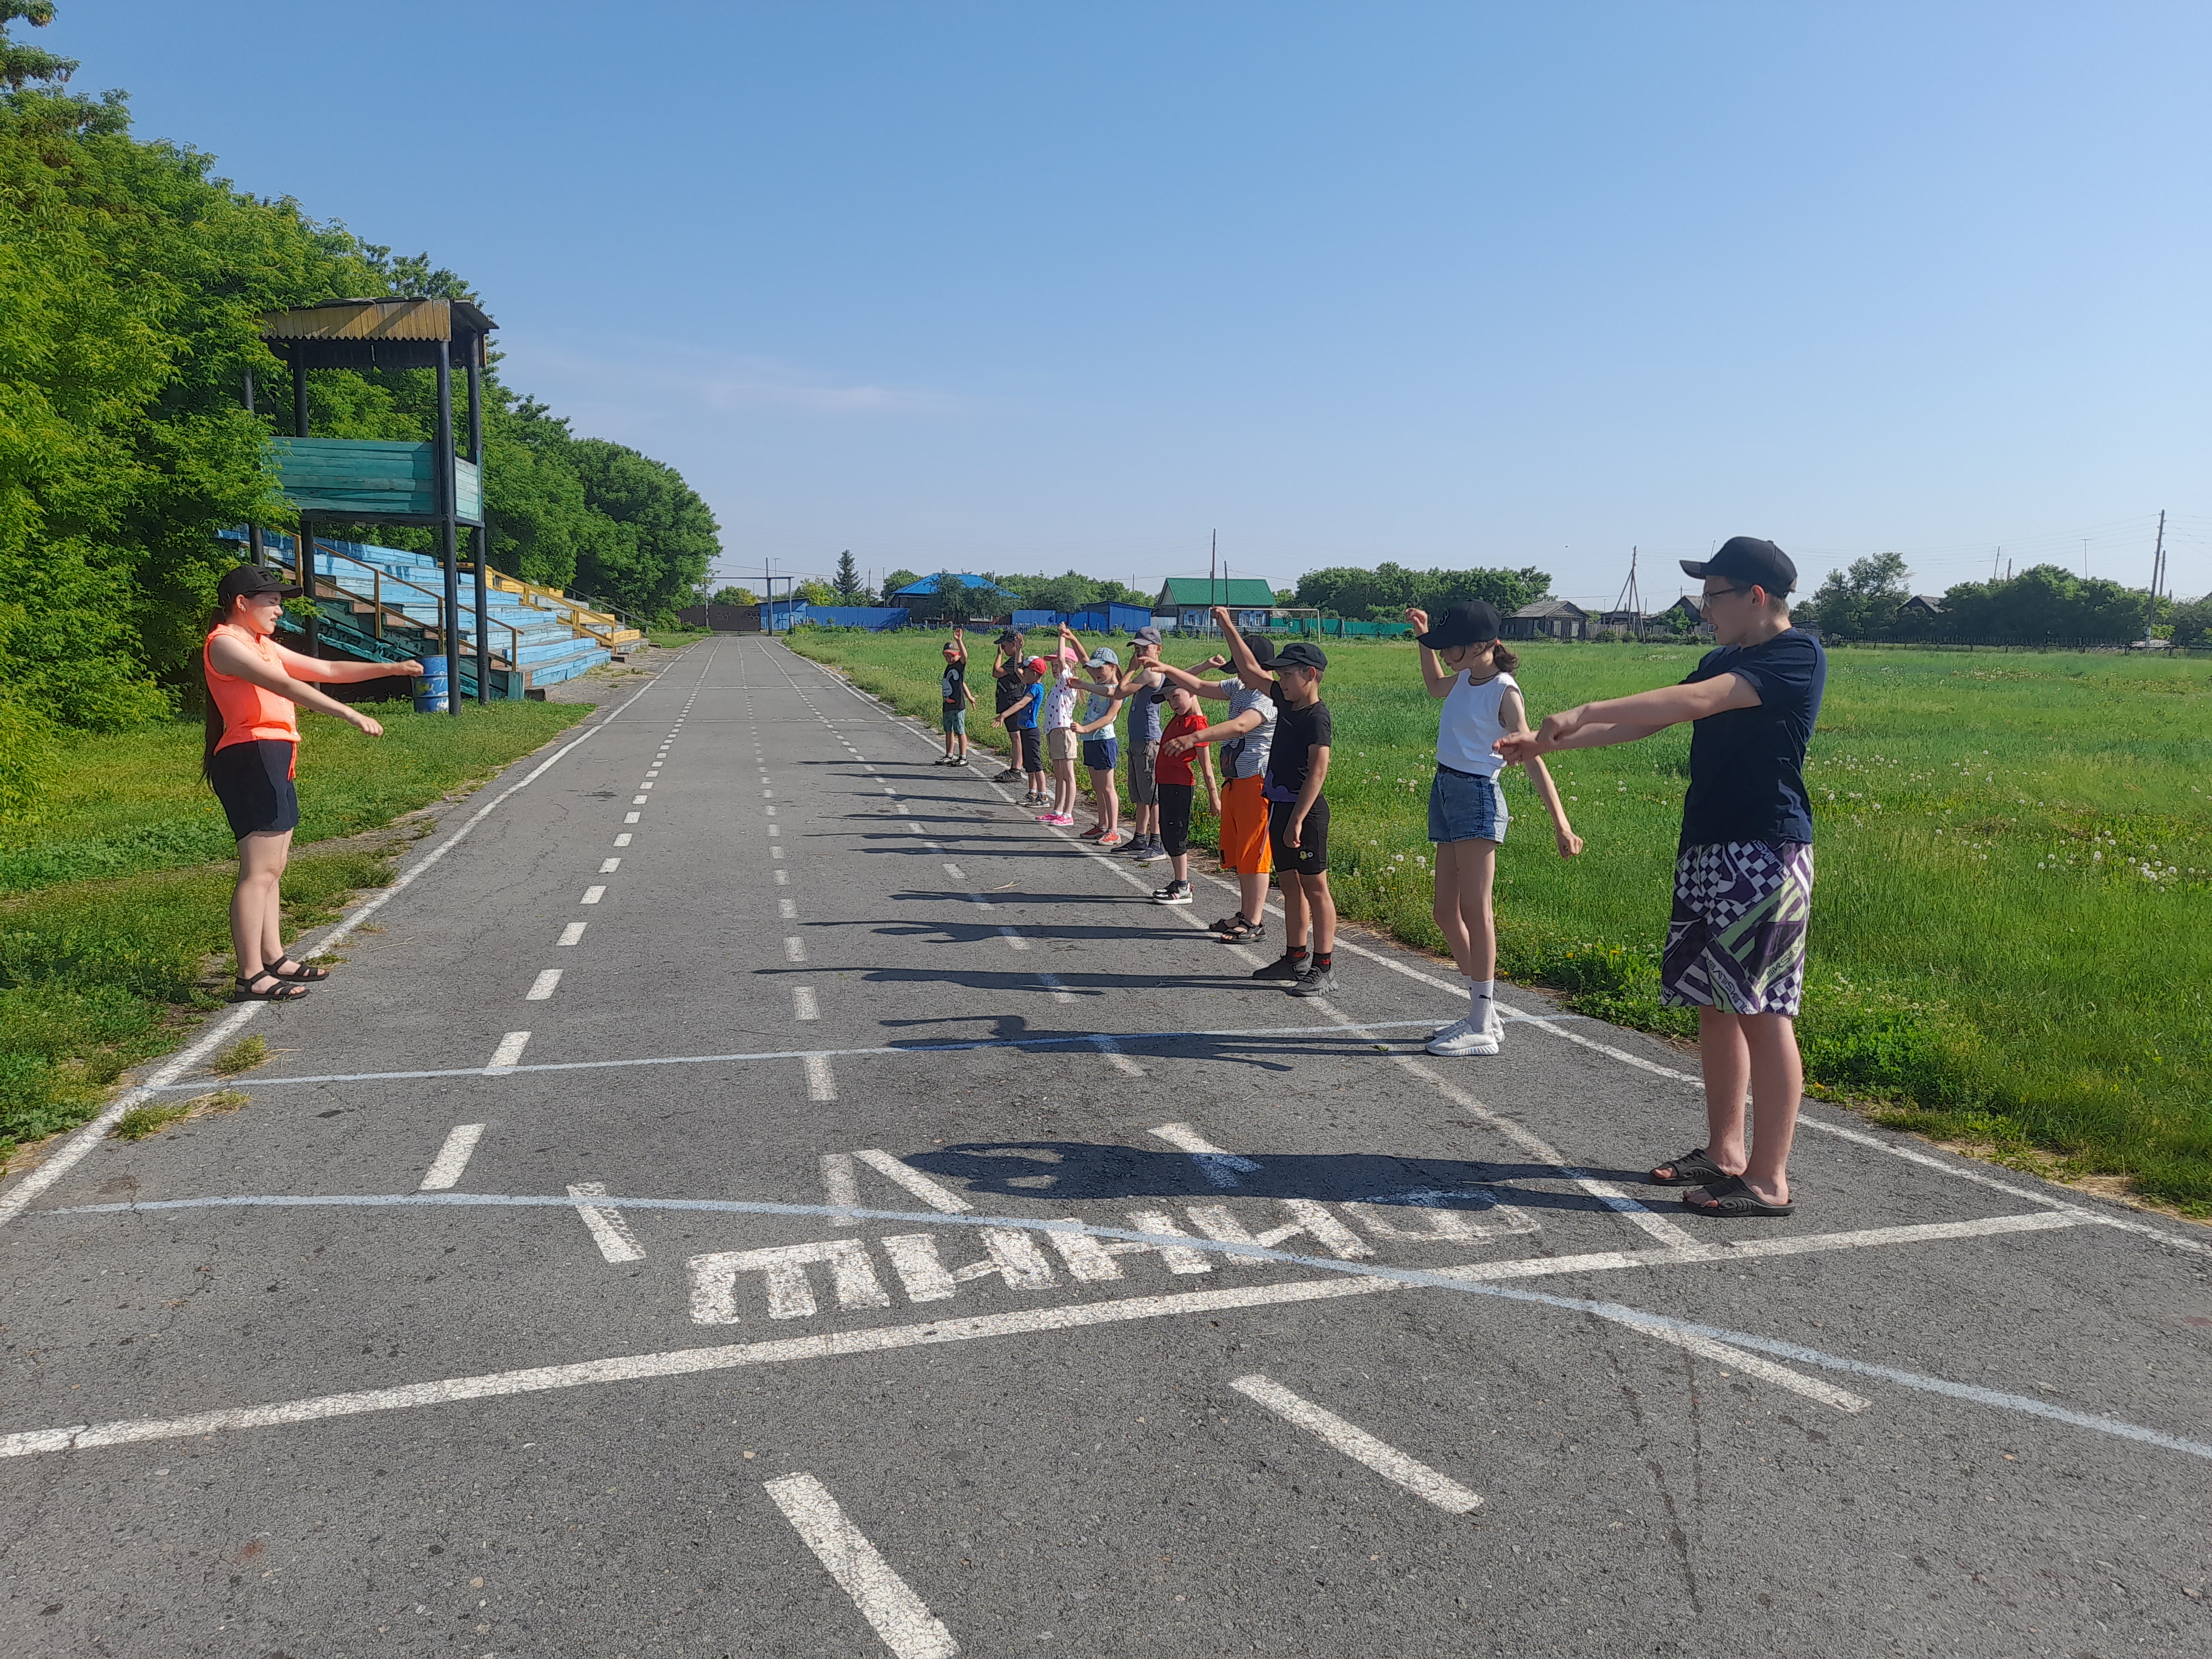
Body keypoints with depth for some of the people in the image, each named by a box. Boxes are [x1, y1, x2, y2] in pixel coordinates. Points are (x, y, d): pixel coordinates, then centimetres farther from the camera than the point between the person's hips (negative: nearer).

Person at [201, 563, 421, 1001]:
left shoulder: (262, 646, 23)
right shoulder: (224, 644, -7)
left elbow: (325, 671, 24)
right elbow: (284, 685, -19)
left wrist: (388, 668, 16)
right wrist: (350, 714, -26)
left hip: (273, 762, 10)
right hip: (251, 756, -10)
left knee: (272, 867, 12)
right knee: (260, 870, -12)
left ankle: (274, 960, 19)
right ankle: (251, 978, -11)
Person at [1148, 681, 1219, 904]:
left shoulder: (1197, 725, -16)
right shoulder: (1178, 717, 8)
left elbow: (1207, 766, -16)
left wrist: (1214, 797, -14)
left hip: (1180, 785, -9)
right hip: (1165, 783, 9)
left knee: (1176, 836, -6)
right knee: (1168, 835, 14)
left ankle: (1182, 891, -1)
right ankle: (1181, 882, 24)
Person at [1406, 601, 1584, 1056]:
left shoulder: (1503, 692, -12)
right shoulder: (1465, 680, 11)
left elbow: (1532, 758, -18)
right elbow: (1435, 686, 37)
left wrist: (1561, 824, -25)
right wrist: (1423, 639, 26)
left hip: (1477, 796, -9)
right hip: (1446, 791, 9)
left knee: (1474, 911, -8)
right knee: (1447, 912, 9)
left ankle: (1481, 1028, -3)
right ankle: (1484, 1014, 19)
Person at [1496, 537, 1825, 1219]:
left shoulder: (1797, 656, -11)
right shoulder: (1722, 661, 17)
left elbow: (1692, 702, -23)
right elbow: (1644, 724, 20)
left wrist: (1584, 712, -26)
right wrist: (1548, 745, 14)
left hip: (1766, 855, -9)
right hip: (1706, 850, 9)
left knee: (1763, 1011, -7)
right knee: (1715, 1004, 12)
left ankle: (1769, 1179, -1)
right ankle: (1724, 1152, 24)